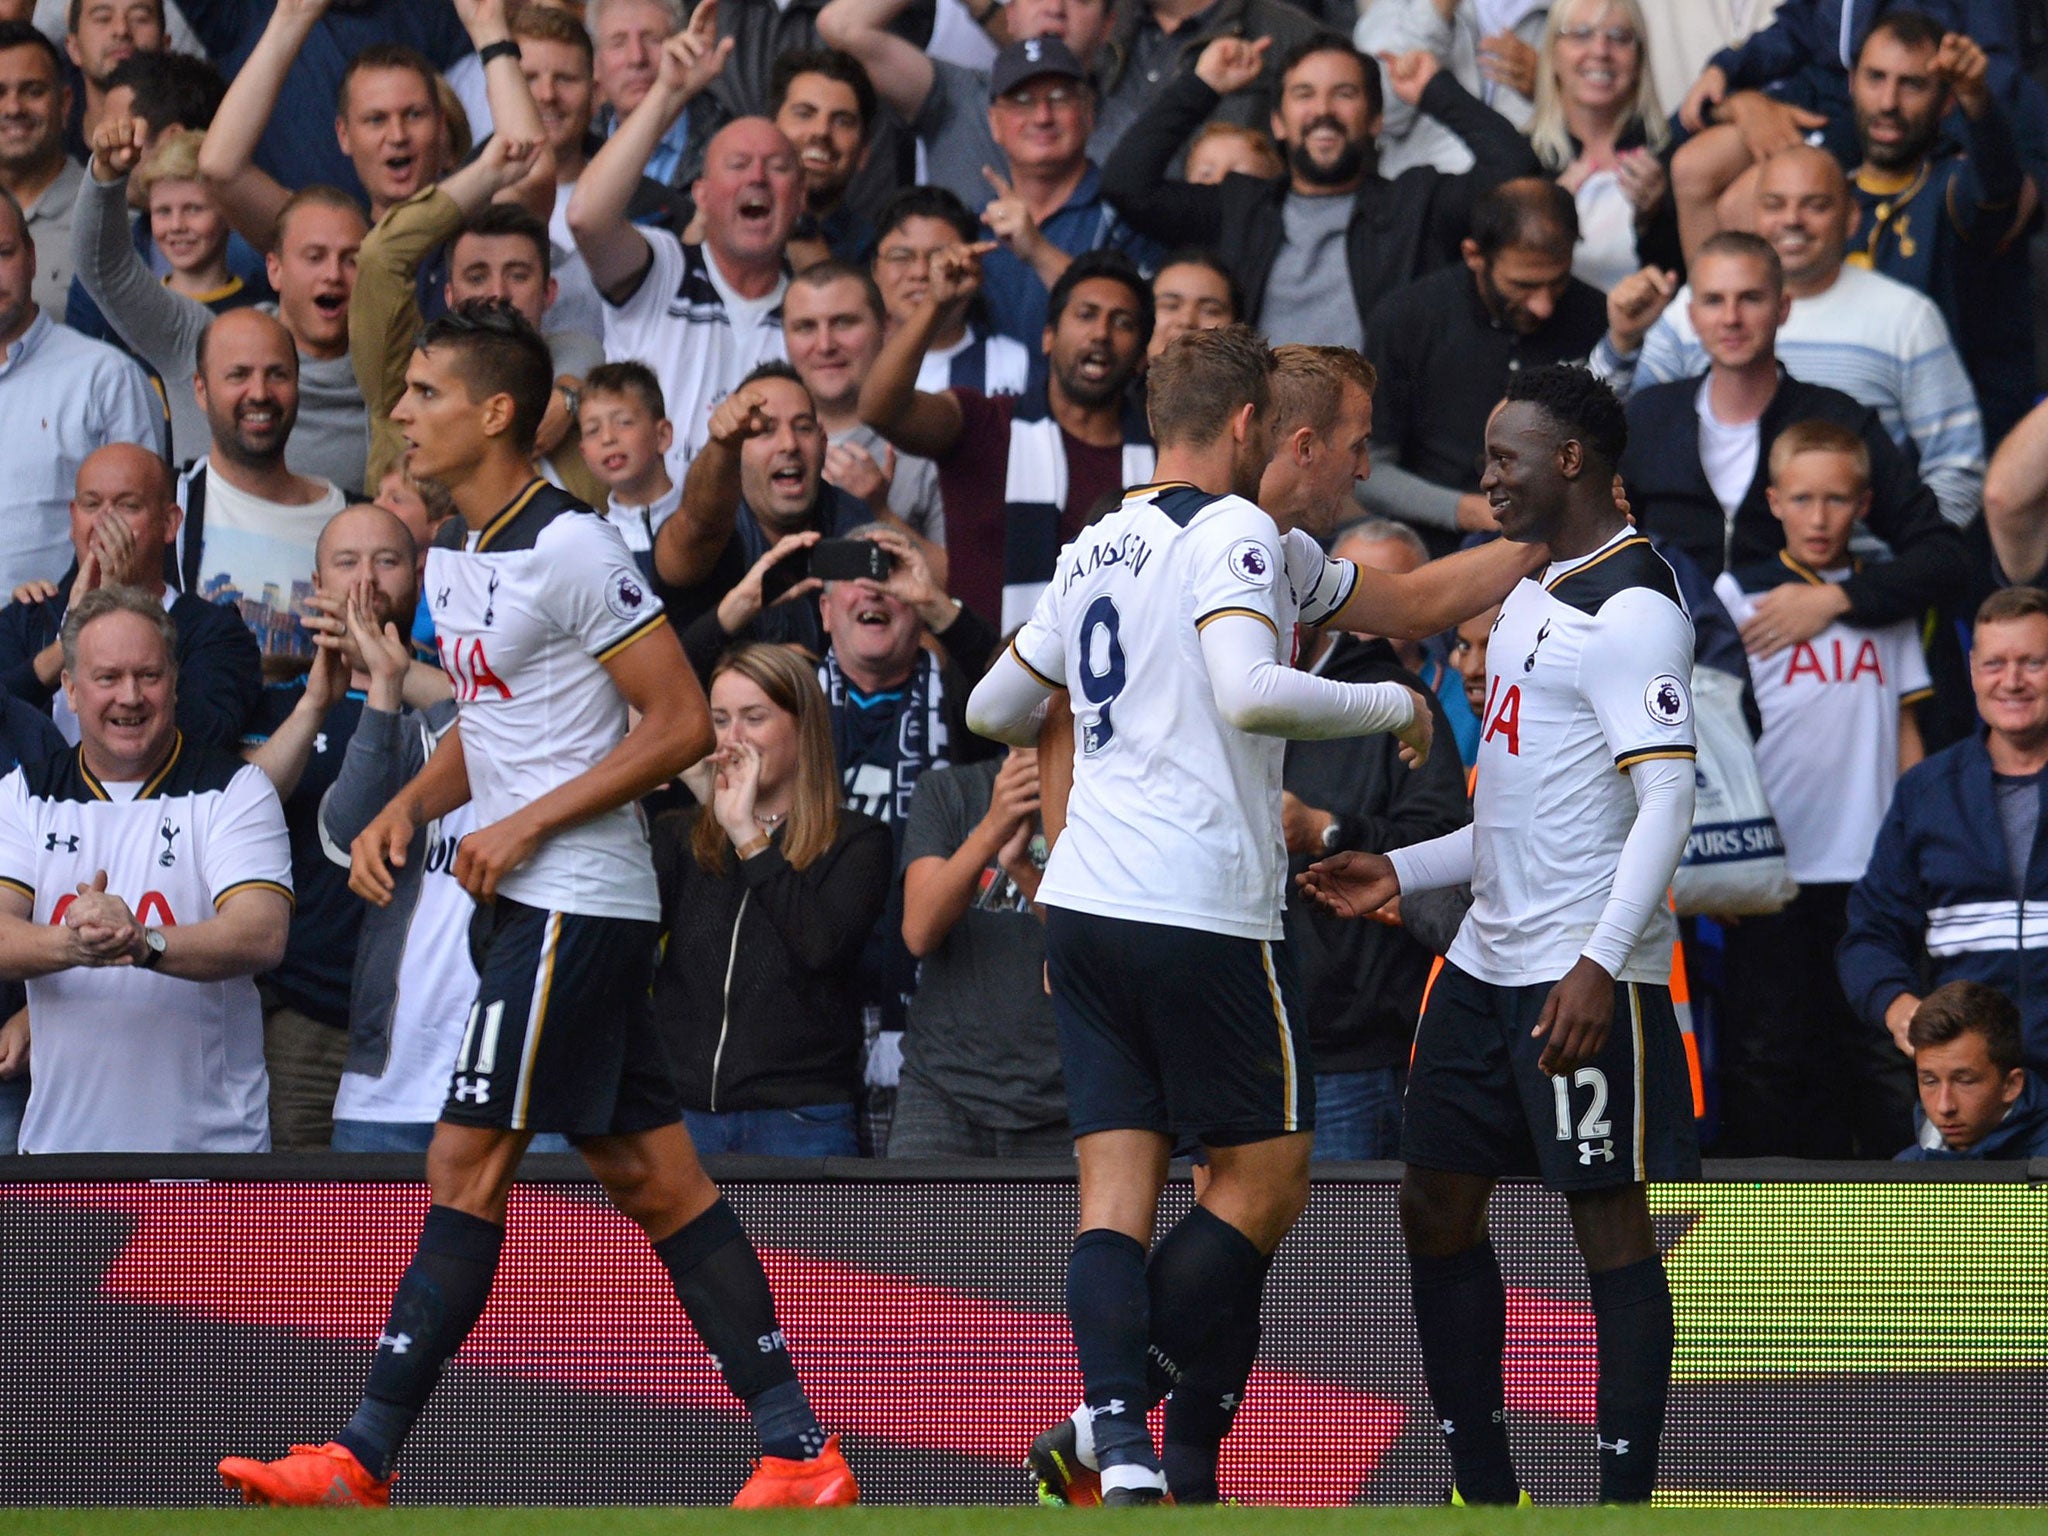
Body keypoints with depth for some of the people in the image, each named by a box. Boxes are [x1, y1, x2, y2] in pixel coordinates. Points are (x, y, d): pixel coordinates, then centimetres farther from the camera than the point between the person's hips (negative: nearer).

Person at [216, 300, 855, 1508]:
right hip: (534, 906, 10)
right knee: (654, 1180, 7)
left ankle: (362, 1462, -7)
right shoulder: (454, 558, 14)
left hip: (574, 900, -10)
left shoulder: (571, 549, -14)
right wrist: (409, 810, 7)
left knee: (468, 1167, -8)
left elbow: (683, 725, -15)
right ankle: (800, 1453, 6)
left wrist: (528, 824, -16)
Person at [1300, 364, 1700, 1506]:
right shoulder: (1537, 597, 18)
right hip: (1491, 962, 10)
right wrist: (1405, 872, 20)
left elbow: (1666, 803, -21)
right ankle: (1488, 1498, 18)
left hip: (1587, 977, -10)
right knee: (1438, 1207, 10)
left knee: (1611, 1223, -6)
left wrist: (1598, 966, -28)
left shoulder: (1633, 608, -13)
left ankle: (1627, 1508, -4)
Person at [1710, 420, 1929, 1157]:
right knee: (1766, 1048, 0)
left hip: (1871, 868, 2)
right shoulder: (1740, 594, 2)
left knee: (1882, 1053, 1)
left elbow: (1905, 729, 15)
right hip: (1775, 868, -2)